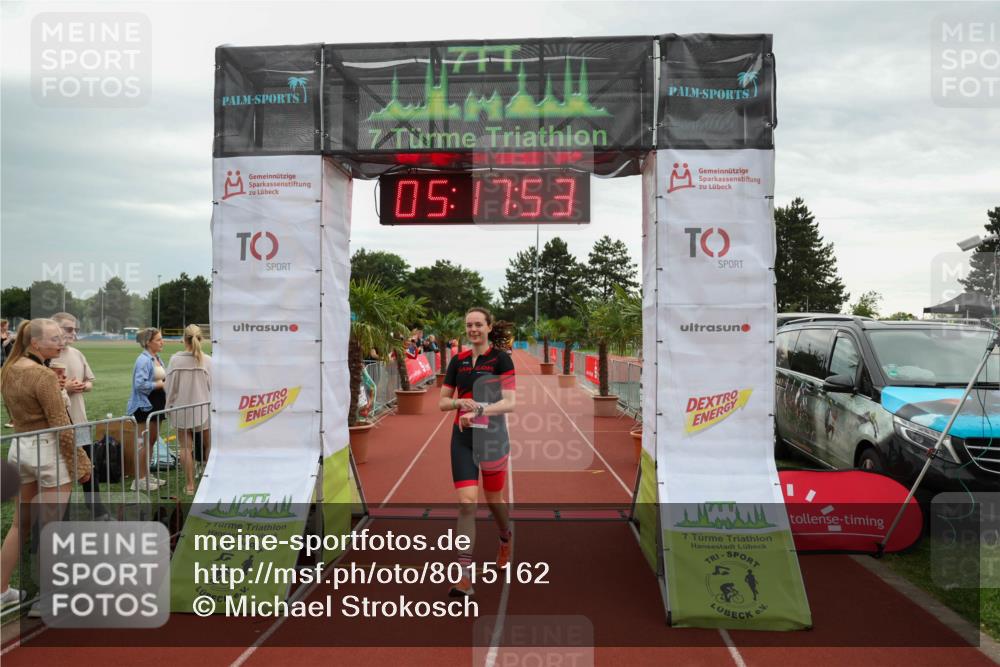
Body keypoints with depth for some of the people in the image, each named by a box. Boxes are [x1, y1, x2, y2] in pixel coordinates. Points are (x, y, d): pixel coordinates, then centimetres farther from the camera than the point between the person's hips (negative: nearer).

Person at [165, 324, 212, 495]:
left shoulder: (175, 359, -7)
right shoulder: (207, 361, -10)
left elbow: (169, 387, -1)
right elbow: (213, 386, -5)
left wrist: (169, 406, 12)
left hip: (181, 410, 1)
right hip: (203, 409, 0)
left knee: (186, 448, 6)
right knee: (208, 446, 16)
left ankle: (190, 485, 8)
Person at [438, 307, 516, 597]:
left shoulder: (501, 359, -6)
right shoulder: (458, 360, 6)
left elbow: (509, 403, -16)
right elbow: (442, 402, 9)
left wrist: (478, 410, -31)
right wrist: (460, 402, -13)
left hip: (492, 435, -2)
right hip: (462, 437, 2)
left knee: (494, 499, 13)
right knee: (466, 502, -10)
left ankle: (506, 538, 47)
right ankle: (465, 574, -7)